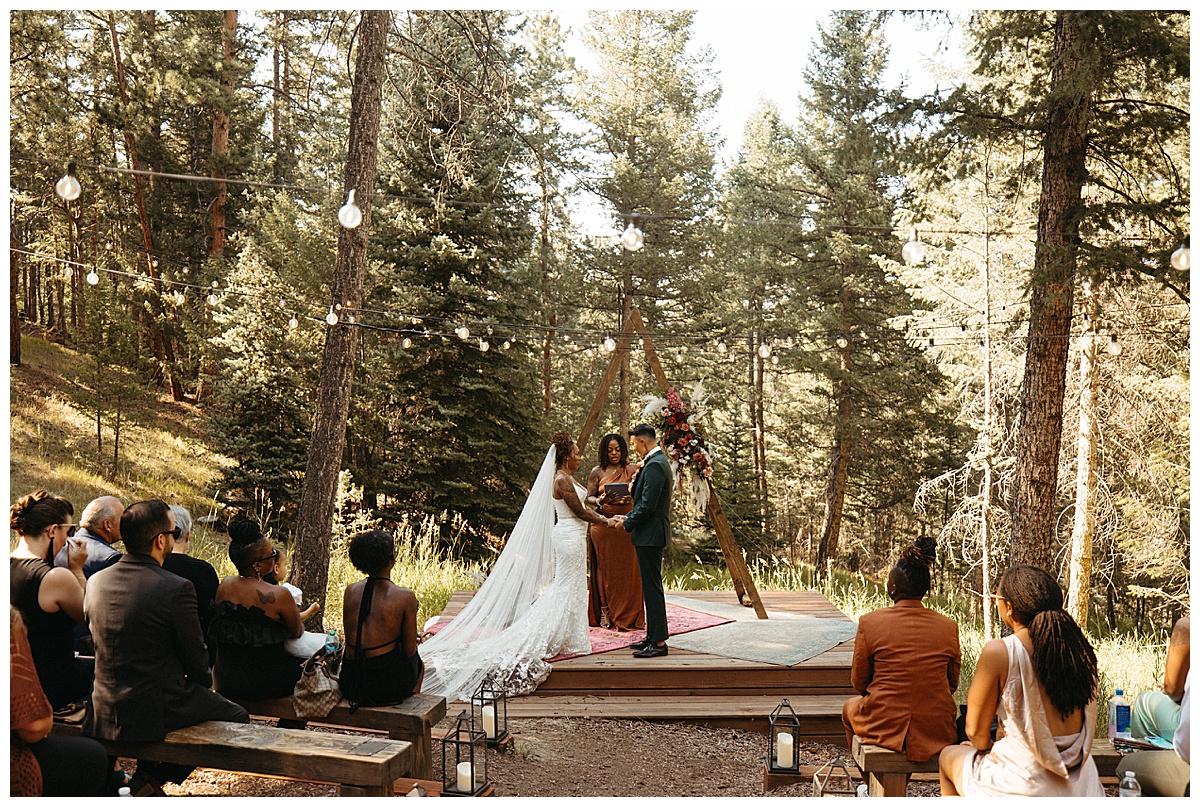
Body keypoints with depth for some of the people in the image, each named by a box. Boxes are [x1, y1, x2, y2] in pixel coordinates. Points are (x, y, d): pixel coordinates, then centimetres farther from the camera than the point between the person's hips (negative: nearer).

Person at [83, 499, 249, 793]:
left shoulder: (96, 581, -1)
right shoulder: (177, 588, -21)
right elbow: (196, 657, -11)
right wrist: (204, 682, 12)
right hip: (156, 711, -8)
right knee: (237, 717, 13)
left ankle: (149, 776, 27)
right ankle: (154, 777, 10)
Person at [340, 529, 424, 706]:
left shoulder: (350, 591, -1)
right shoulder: (405, 597, -15)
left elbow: (350, 637, 11)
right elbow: (409, 650, -8)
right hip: (386, 686, -4)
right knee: (418, 663, 32)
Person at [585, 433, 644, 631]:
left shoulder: (632, 470, 5)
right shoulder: (597, 472, 5)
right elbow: (589, 497, 4)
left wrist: (630, 497, -23)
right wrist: (599, 501, -18)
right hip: (602, 525, 0)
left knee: (626, 570, 1)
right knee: (604, 569, 2)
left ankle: (627, 617, 11)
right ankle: (605, 614, 10)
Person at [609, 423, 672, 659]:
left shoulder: (655, 465, -18)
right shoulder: (658, 461, 15)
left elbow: (648, 505, -22)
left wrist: (627, 524, -9)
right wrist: (627, 517, 12)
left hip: (650, 535, -11)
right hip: (651, 534, 11)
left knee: (652, 588, -7)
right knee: (651, 587, 15)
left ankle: (659, 643, -3)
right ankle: (653, 637, 22)